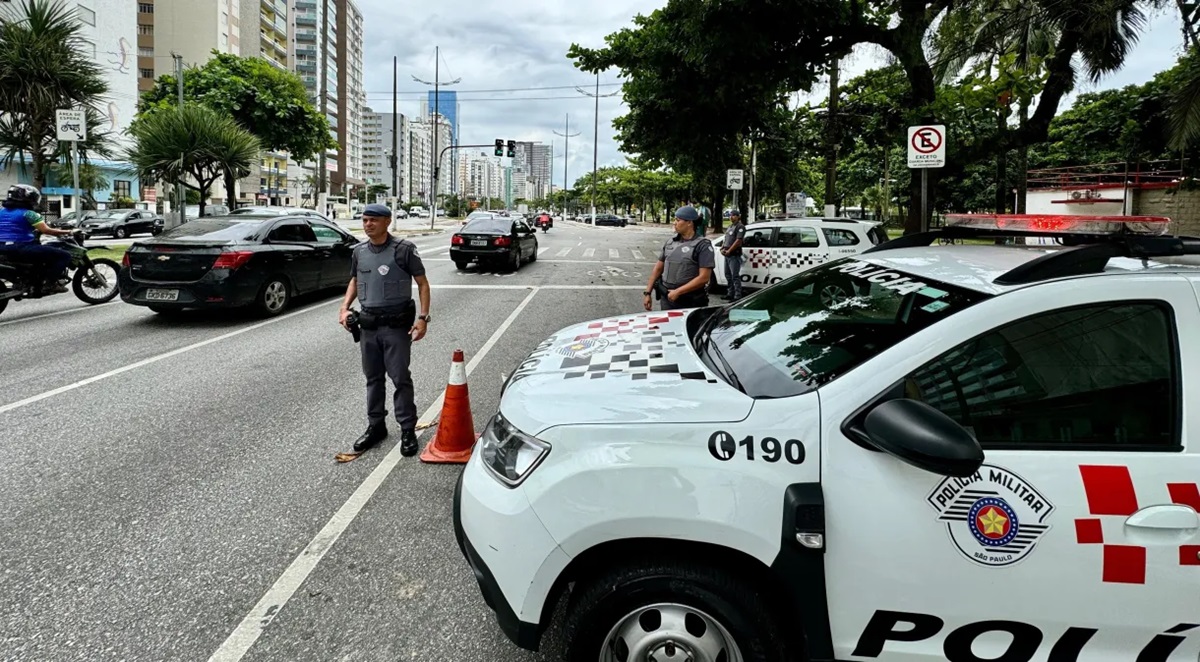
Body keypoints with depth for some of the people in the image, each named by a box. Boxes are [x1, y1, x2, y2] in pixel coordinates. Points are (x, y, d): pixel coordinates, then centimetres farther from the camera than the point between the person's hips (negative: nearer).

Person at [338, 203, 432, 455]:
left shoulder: (403, 250, -9)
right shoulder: (359, 252, 7)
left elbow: (422, 283, -5)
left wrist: (423, 317, -14)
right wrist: (345, 307, 7)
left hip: (397, 325, -5)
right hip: (368, 325, 5)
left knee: (400, 378, -3)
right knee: (373, 378, 13)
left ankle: (408, 430, 7)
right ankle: (376, 426, 26)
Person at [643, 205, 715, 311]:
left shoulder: (702, 245, -9)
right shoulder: (670, 242, 9)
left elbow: (704, 278, -16)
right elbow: (658, 268, 16)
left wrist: (677, 292, -18)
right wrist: (648, 292, 10)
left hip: (691, 303, -5)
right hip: (667, 299, 5)